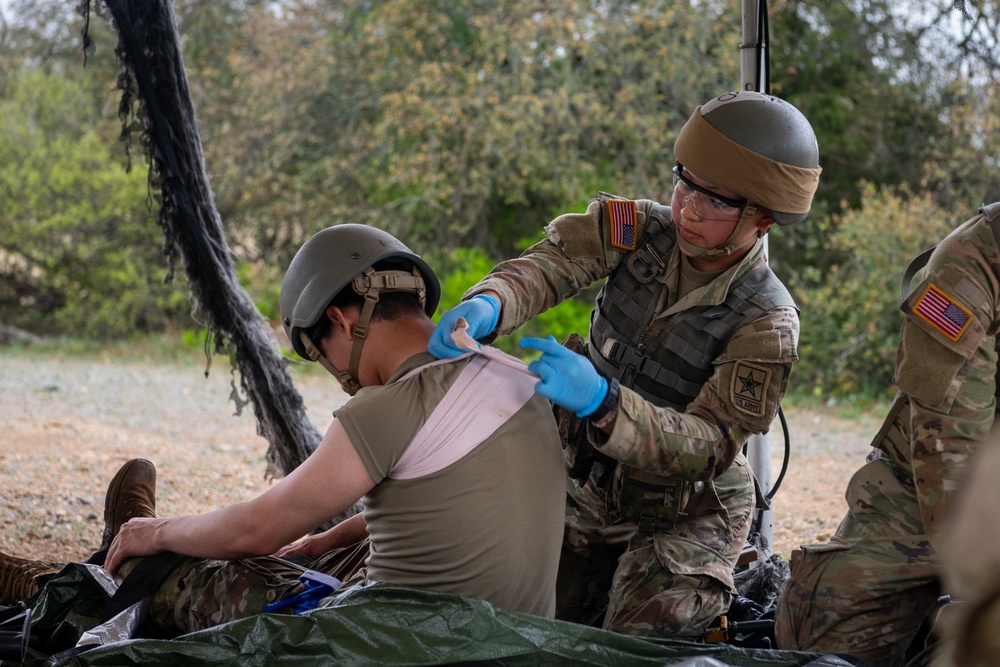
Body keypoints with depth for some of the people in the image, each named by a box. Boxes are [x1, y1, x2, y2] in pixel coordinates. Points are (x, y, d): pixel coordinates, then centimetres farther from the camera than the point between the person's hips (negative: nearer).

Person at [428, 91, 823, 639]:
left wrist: (600, 400, -46)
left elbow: (707, 448, -30)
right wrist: (486, 305, -50)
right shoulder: (643, 230, -13)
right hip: (587, 490, 4)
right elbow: (553, 260, -26)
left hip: (682, 516, -4)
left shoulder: (766, 324, -25)